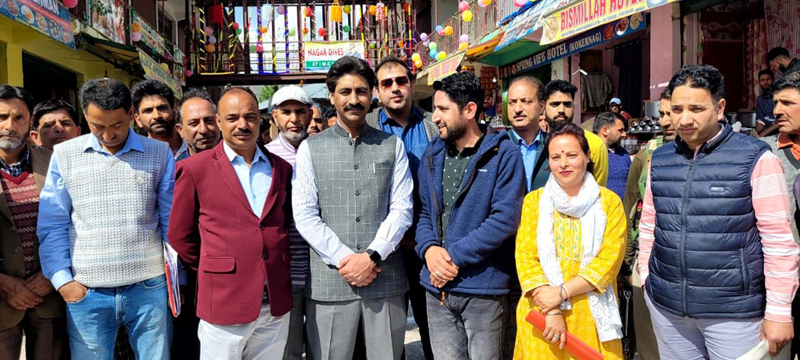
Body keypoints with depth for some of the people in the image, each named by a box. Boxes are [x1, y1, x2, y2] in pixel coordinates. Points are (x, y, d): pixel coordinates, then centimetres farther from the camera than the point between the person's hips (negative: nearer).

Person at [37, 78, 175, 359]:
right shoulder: (64, 154, 3)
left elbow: (171, 221, 5)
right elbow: (52, 225, 6)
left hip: (149, 288, 0)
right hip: (86, 293, 1)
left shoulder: (159, 153, 2)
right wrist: (62, 280, -2)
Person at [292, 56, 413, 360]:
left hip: (386, 279, 1)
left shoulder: (392, 146, 9)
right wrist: (344, 260, -11)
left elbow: (402, 209, 1)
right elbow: (304, 215, -1)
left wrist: (371, 256, -12)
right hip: (329, 281, -1)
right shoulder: (310, 148, 6)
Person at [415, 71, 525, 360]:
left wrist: (455, 255, -16)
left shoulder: (503, 155, -7)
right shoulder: (433, 155, 10)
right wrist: (429, 249, -8)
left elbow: (505, 219, -15)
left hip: (483, 287, -5)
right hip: (437, 287, 5)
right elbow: (423, 212, 12)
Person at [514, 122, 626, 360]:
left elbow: (610, 260, -6)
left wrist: (561, 292, -15)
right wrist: (550, 311, -13)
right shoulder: (534, 201, 3)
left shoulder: (609, 202, 2)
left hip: (592, 315, 0)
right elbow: (525, 257, -3)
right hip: (542, 314, 1)